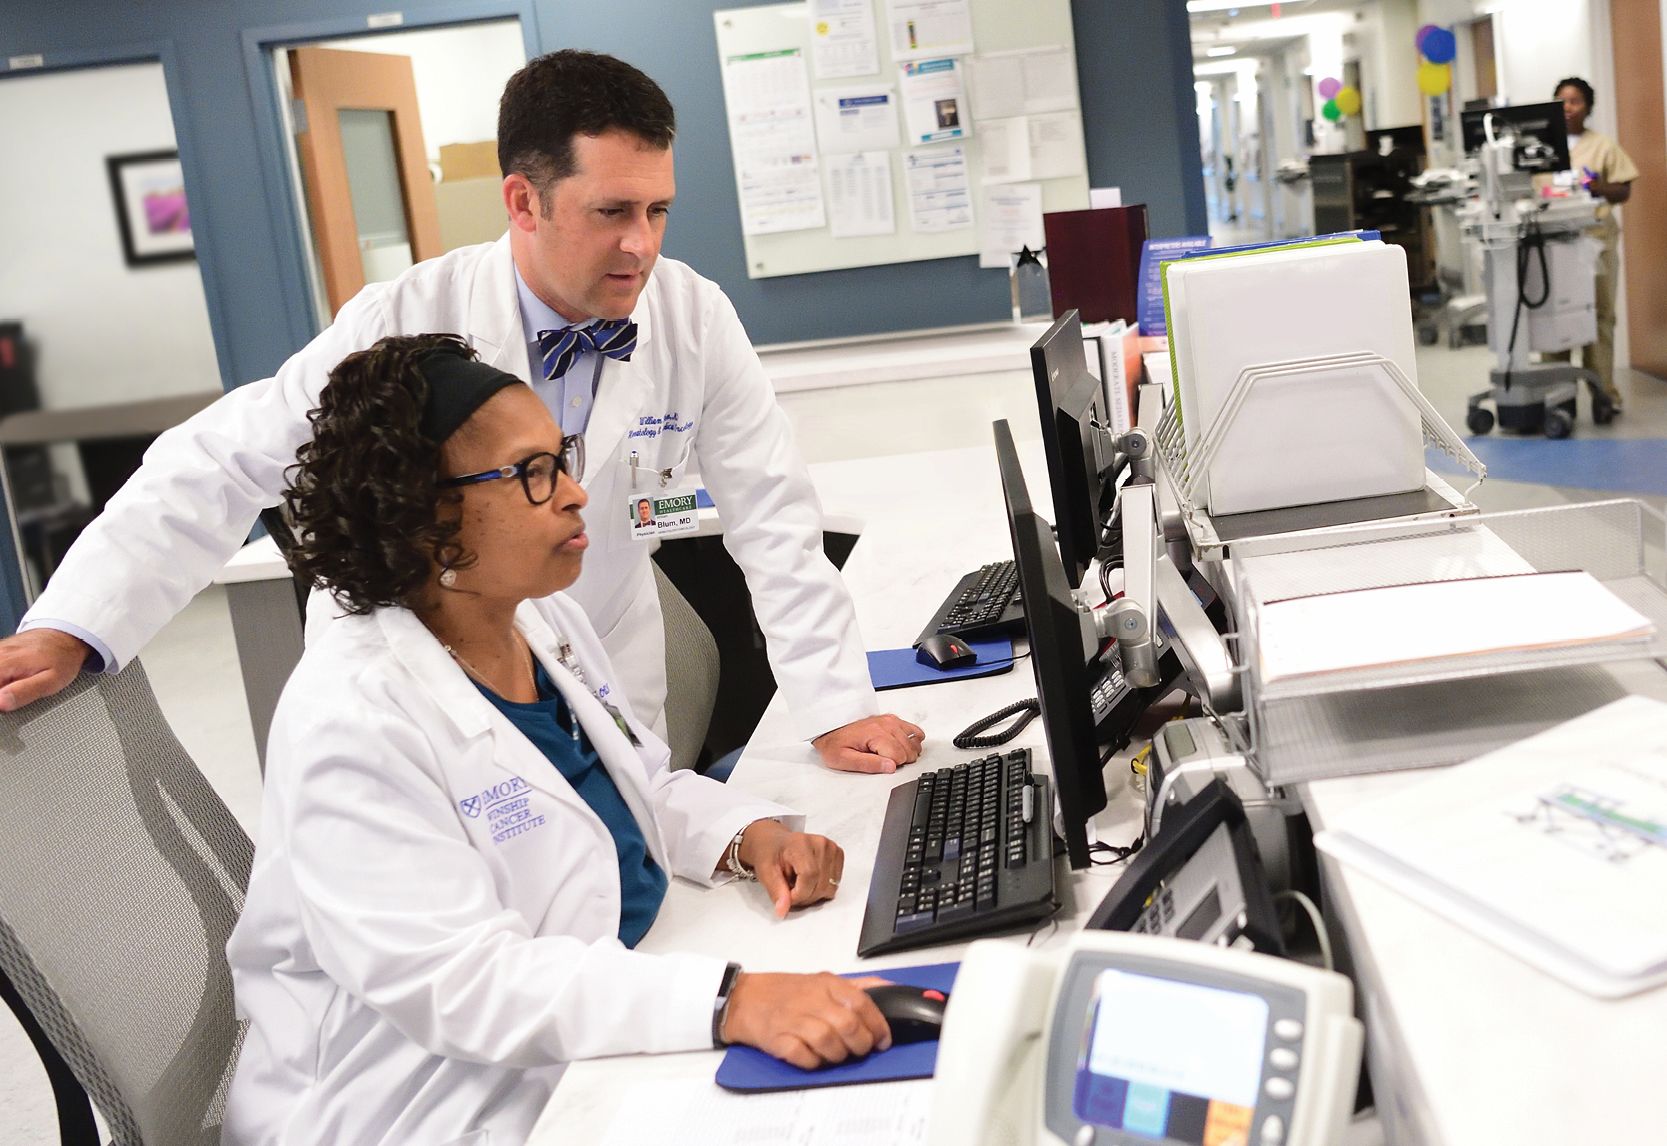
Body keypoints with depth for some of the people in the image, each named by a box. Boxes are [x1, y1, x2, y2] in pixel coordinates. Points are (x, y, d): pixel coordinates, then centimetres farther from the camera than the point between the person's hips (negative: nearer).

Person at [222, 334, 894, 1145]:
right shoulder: (354, 720, -23)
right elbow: (453, 982, -28)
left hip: (603, 1055, 8)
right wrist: (731, 1002, -37)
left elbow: (642, 792, 15)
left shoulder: (548, 621, 3)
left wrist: (750, 834, -6)